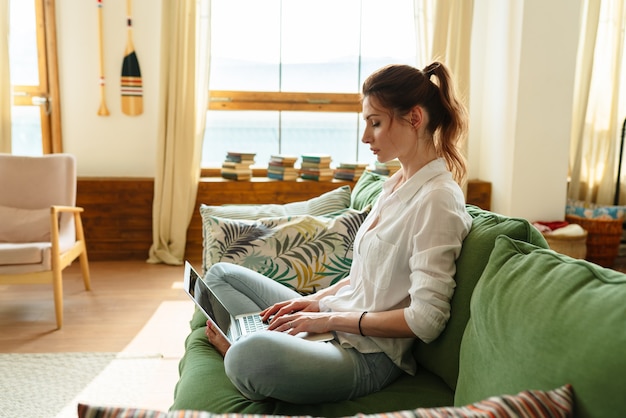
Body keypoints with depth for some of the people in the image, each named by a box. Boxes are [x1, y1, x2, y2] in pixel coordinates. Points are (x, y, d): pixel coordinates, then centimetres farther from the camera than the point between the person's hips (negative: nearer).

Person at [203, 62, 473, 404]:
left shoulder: (436, 199, -18)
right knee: (221, 273, 17)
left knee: (252, 356, -39)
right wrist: (317, 300, 4)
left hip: (369, 354, -10)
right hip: (337, 327, 10)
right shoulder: (398, 183, 11)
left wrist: (329, 319, -16)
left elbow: (426, 319, -22)